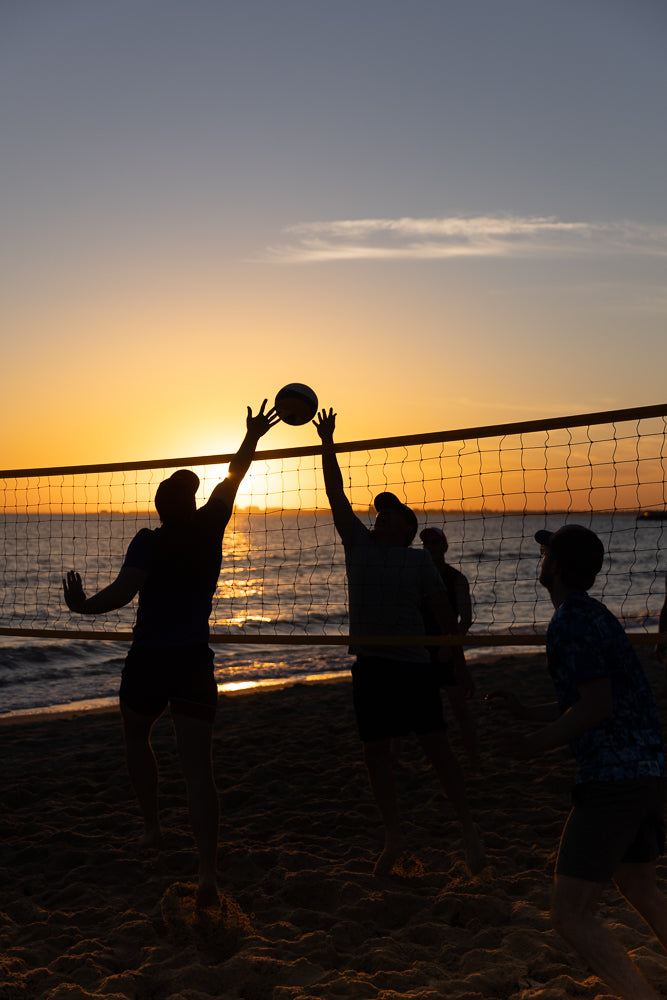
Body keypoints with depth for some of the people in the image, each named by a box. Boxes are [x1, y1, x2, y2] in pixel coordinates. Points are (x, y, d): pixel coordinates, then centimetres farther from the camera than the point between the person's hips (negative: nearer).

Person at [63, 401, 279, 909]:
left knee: (136, 738, 27)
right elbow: (234, 476, 15)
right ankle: (208, 872, -13)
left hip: (148, 659, -1)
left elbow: (123, 591, -18)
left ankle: (153, 827, 33)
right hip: (195, 659, 2)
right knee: (198, 766, -3)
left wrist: (81, 605, -1)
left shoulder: (150, 541, -7)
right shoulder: (209, 528, 2)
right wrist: (252, 437, 28)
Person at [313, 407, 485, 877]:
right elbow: (336, 495, 7)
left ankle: (469, 828, 16)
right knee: (376, 751, 7)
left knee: (437, 746, 0)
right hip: (369, 666, 3)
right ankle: (395, 838, 22)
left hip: (414, 665, -3)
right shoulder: (358, 542, 9)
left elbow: (443, 610, 2)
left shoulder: (419, 560, 1)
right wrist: (328, 446, 5)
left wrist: (454, 655, 0)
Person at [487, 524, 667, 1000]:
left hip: (612, 778, -10)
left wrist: (535, 746, -10)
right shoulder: (596, 615, 17)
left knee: (571, 915, -7)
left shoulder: (571, 620, -13)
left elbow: (598, 705, -20)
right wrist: (526, 711, 30)